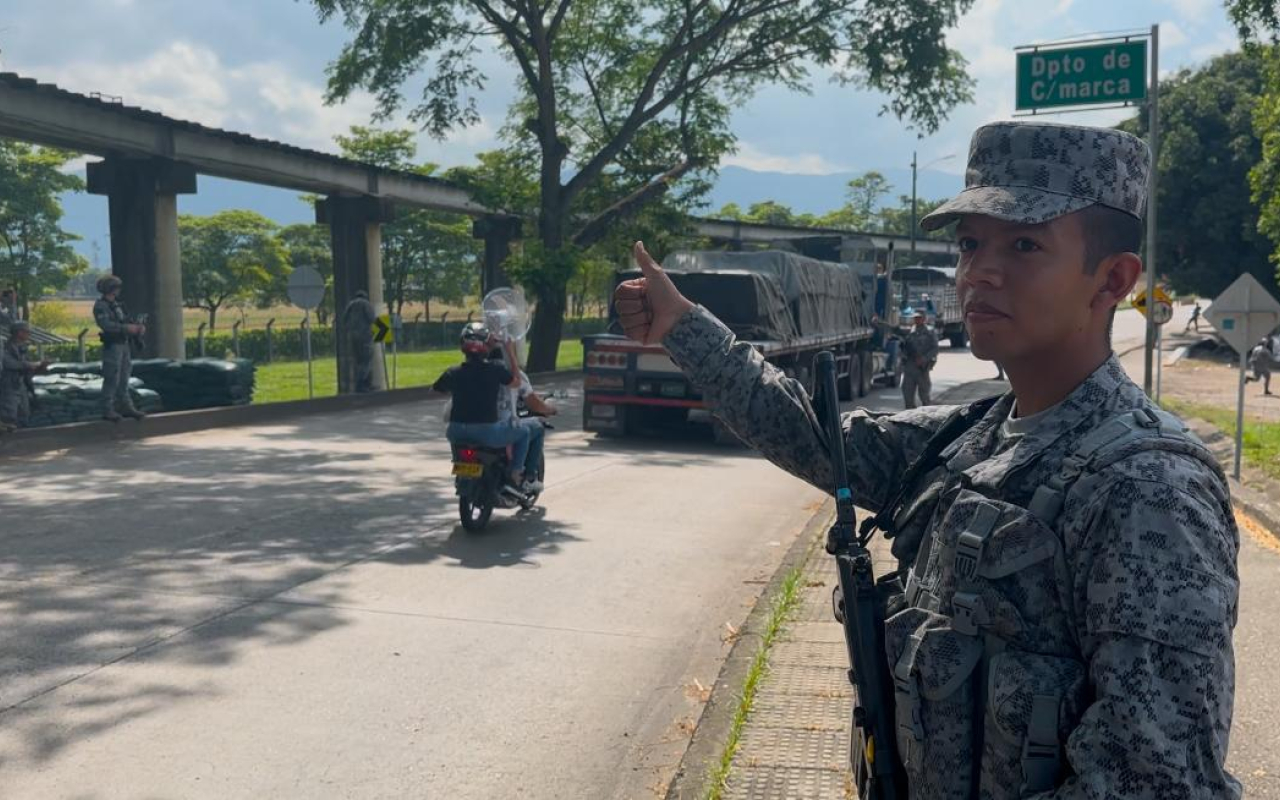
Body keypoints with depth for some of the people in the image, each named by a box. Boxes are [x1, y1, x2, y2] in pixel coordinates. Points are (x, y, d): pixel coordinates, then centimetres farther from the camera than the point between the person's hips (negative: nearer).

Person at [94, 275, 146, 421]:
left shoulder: (116, 304, 17)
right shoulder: (100, 305, -10)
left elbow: (124, 321, 20)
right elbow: (105, 324, -23)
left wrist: (138, 327, 1)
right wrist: (126, 328, -28)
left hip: (124, 344, 9)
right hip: (112, 345, -9)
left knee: (124, 378, 11)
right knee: (112, 379, -6)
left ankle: (126, 407, 16)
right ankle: (108, 410, -1)